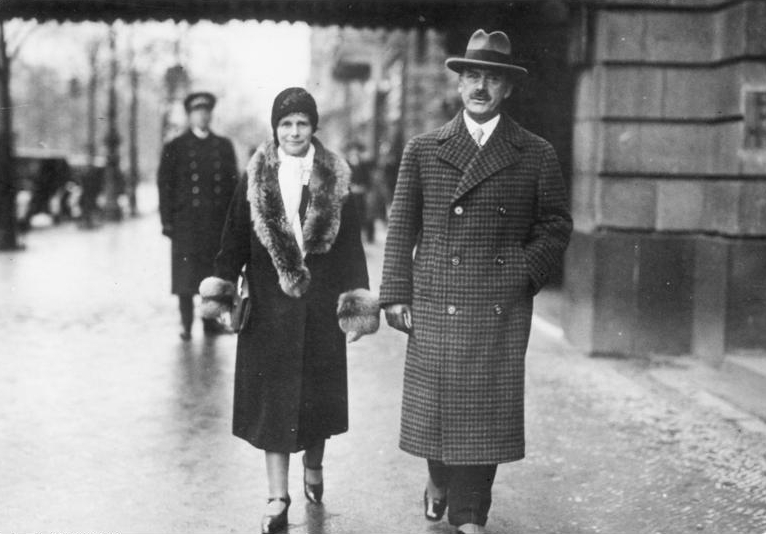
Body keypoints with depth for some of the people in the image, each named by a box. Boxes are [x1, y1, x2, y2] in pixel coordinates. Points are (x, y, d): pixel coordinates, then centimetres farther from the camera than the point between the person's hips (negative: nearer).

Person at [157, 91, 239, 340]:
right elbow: (165, 186, 2)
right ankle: (186, 324, 7)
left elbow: (232, 184, 11)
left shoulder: (224, 146, 12)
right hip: (186, 223, -2)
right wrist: (167, 222, -5)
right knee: (186, 273, -1)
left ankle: (211, 320, 15)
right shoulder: (174, 148, 4)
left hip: (218, 223, 2)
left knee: (214, 273, 5)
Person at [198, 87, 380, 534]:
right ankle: (278, 498, 8)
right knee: (272, 396, 1)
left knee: (317, 391, 11)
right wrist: (222, 287, -8)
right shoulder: (255, 179, 1)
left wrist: (357, 300, -6)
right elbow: (235, 239, 2)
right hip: (269, 305, 0)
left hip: (320, 304, 0)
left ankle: (313, 468, 37)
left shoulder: (336, 180, 0)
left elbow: (350, 243, 0)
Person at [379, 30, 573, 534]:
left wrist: (526, 274, -3)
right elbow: (402, 227, 7)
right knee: (436, 402, 7)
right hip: (434, 303, 1)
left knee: (487, 409, 1)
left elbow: (556, 224, 10)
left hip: (501, 308, 0)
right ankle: (440, 481, 36)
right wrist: (396, 294, 2)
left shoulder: (537, 155, 4)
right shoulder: (423, 150, 7)